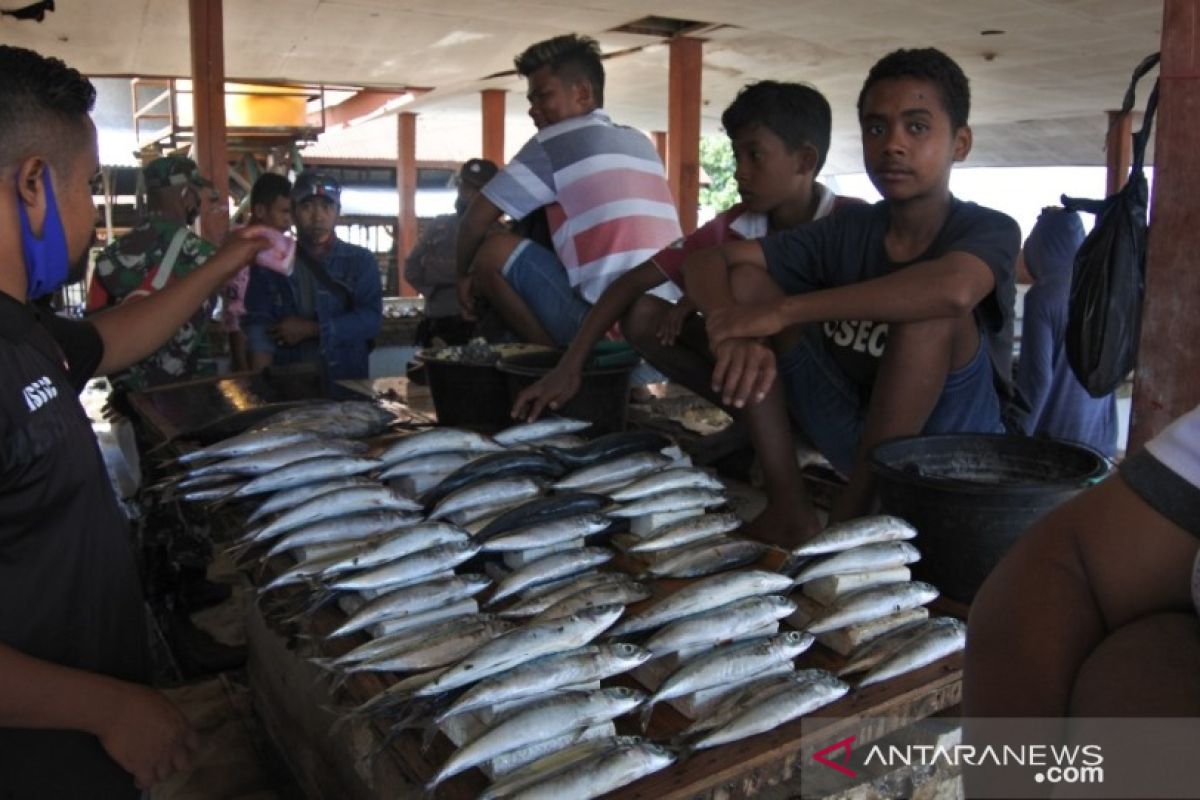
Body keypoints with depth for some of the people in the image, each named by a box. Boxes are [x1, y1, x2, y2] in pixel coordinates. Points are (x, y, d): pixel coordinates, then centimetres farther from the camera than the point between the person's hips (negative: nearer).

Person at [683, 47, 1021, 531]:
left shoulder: (990, 231, -9)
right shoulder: (848, 231, 2)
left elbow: (953, 288, -36)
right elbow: (705, 260, -6)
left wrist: (783, 311, -34)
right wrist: (736, 335, -29)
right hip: (853, 437, 4)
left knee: (929, 309, -30)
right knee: (744, 278, -8)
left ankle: (854, 507, -18)